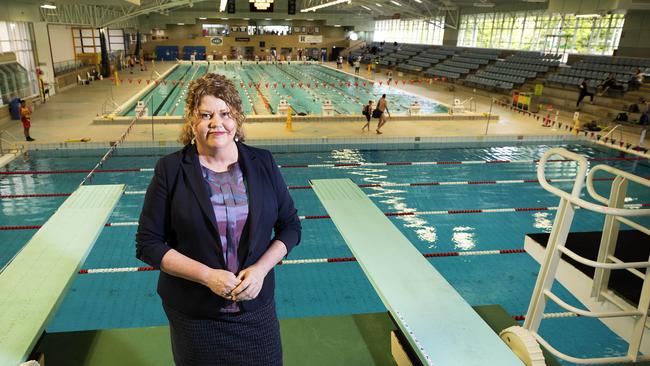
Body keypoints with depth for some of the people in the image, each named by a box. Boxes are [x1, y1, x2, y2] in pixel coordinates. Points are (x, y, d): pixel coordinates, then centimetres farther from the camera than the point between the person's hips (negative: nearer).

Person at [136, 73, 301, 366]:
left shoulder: (262, 163, -4)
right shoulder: (171, 170, -10)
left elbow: (290, 226, 1)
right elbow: (148, 244, -9)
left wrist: (261, 268, -14)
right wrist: (207, 275, -18)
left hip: (257, 307, 2)